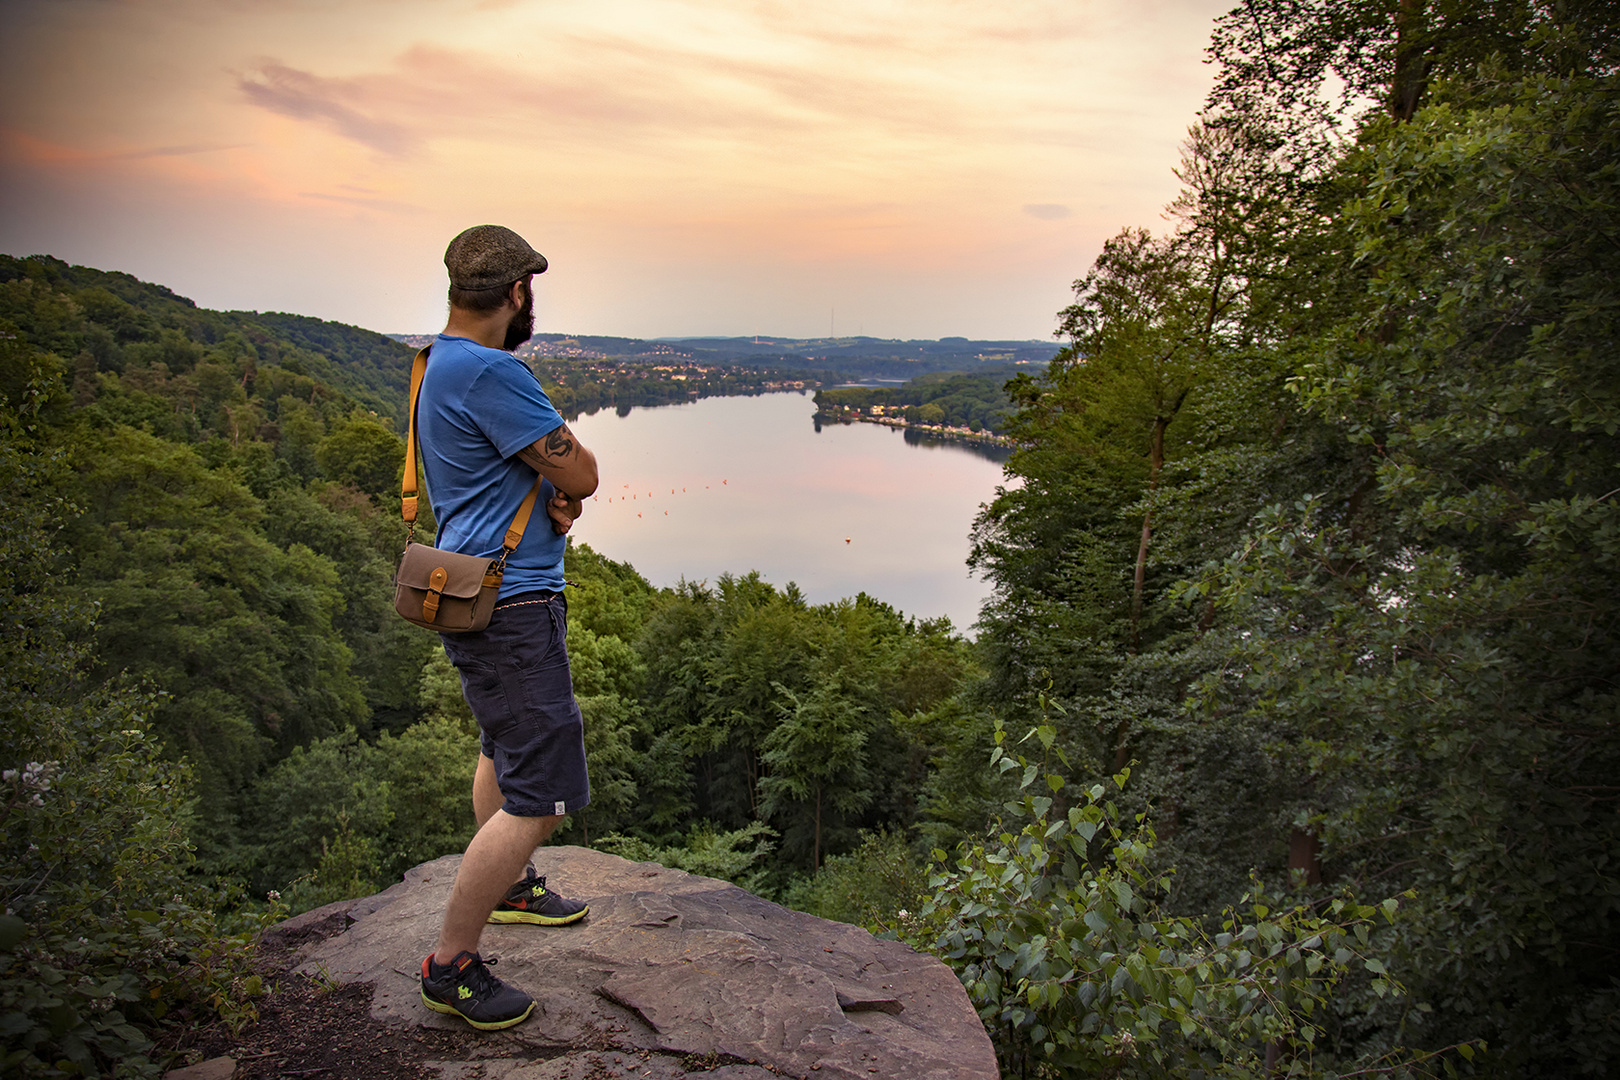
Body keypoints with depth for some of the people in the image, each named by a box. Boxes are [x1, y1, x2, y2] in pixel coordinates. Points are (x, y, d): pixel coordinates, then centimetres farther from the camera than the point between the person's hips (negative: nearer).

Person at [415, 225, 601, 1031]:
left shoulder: (442, 362, 13)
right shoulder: (489, 372, -22)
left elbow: (554, 480, 14)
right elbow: (580, 473, -19)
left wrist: (554, 497, -7)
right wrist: (562, 474, 3)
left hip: (484, 593, 11)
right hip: (510, 607, -11)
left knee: (506, 749, 28)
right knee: (542, 797, -7)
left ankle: (503, 885, 47)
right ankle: (451, 965, 7)